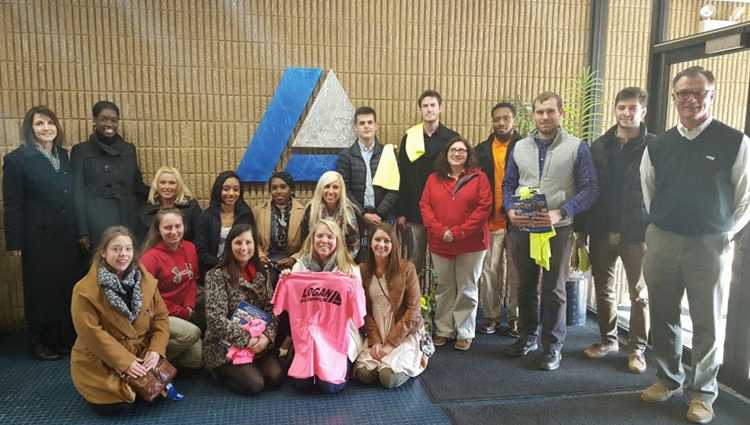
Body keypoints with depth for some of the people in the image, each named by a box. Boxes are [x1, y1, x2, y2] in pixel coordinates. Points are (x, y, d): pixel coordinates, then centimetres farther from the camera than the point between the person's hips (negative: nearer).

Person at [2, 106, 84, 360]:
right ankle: (40, 342, 22)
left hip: (67, 237, 4)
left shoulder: (65, 156, 9)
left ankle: (68, 339, 22)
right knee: (41, 290, 6)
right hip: (38, 238, -4)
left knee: (69, 287, 8)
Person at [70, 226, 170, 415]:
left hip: (141, 357, 4)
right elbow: (91, 333, -19)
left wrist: (155, 350, -13)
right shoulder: (86, 289, -15)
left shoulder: (146, 280, -1)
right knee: (118, 406, -16)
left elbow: (161, 316, 2)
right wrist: (124, 362, -22)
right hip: (100, 362, -3)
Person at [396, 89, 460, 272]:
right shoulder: (409, 137, 4)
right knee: (414, 259, 8)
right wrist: (400, 212, 0)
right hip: (415, 210, 1)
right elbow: (402, 177, 4)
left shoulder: (452, 138, 1)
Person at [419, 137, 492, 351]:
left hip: (471, 244, -2)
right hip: (440, 244, 3)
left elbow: (484, 207, -8)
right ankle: (443, 330, 23)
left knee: (467, 290, 5)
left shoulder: (479, 177, 0)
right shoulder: (434, 179, 8)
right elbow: (425, 206, 2)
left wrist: (460, 232, -15)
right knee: (444, 289, 12)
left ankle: (465, 333, 16)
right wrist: (440, 231, -12)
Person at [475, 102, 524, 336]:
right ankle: (490, 315, 17)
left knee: (516, 270, 7)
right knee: (489, 269, 5)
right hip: (490, 220, 2)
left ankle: (516, 317, 18)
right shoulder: (482, 150, 9)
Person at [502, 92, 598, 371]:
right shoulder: (520, 147, 7)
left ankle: (553, 346, 19)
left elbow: (590, 189, -8)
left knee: (553, 290, 5)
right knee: (526, 286, 15)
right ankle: (527, 336, 32)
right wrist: (511, 210, -7)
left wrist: (560, 213, -19)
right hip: (521, 228, 4)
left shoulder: (577, 147, -4)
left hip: (558, 229, -3)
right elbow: (508, 185, 12)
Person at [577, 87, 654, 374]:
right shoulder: (599, 146, 6)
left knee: (639, 293, 7)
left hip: (638, 232, -3)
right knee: (603, 289, 13)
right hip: (602, 231, 3)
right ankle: (608, 339, 29)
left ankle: (637, 348, 20)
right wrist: (582, 230, 3)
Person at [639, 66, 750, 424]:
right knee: (663, 316, 12)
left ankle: (702, 392, 23)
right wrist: (658, 227, 14)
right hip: (661, 241, 3)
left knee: (707, 322, 7)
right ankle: (668, 378, 31)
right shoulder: (658, 145, 5)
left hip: (710, 245, -3)